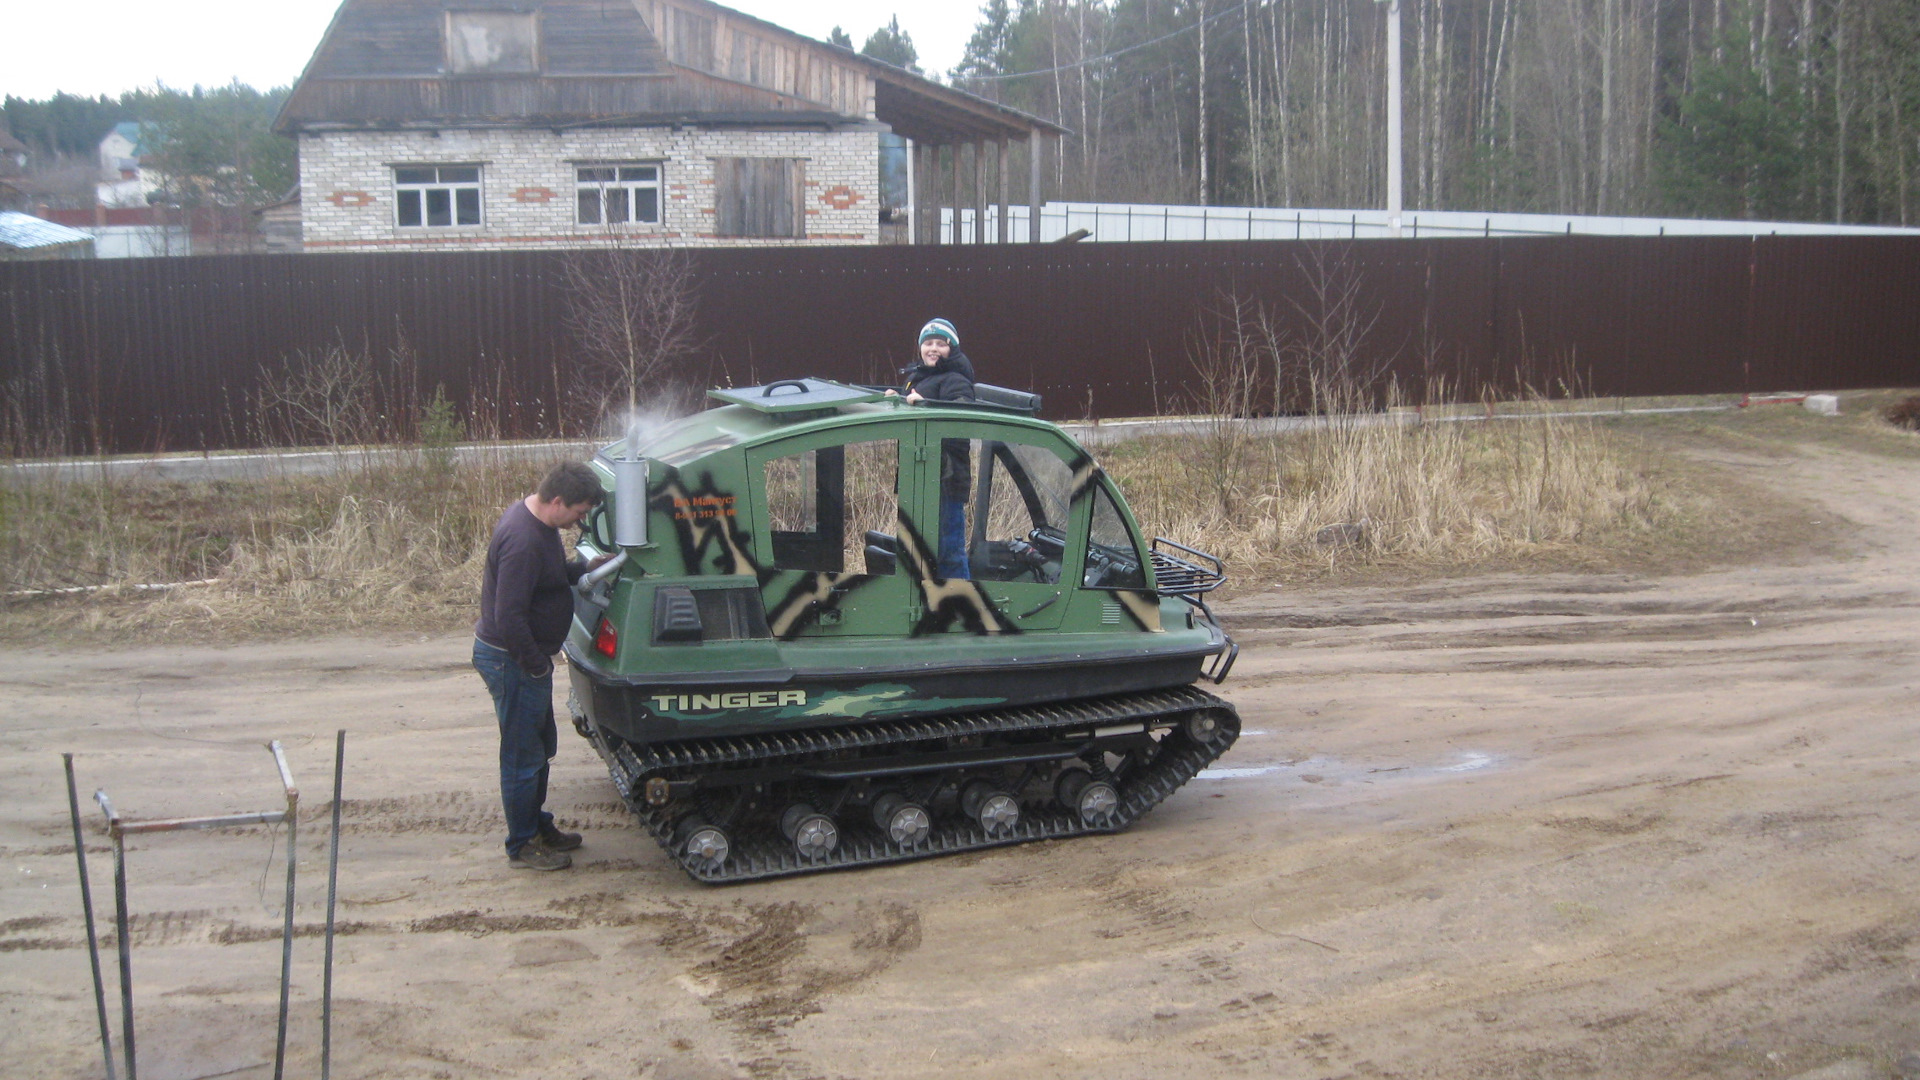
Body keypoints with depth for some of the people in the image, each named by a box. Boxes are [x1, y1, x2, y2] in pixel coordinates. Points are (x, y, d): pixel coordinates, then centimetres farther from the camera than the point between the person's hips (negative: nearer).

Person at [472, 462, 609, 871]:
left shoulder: (534, 519, 3)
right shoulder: (523, 540, -29)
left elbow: (551, 574, 20)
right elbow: (509, 617, -29)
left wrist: (586, 567, 4)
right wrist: (538, 665, -20)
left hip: (524, 657, 10)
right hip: (511, 660, -10)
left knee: (541, 746, 21)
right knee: (523, 754, 2)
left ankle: (539, 827, 35)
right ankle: (522, 846, 15)